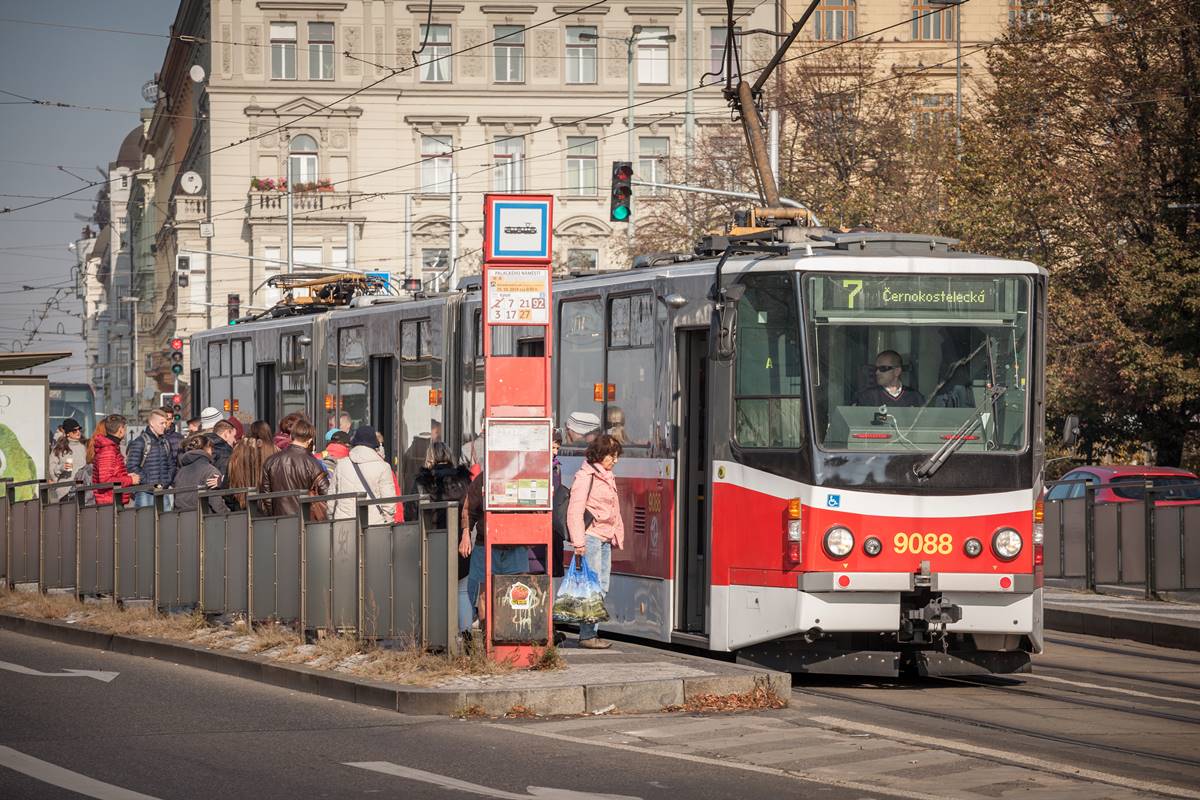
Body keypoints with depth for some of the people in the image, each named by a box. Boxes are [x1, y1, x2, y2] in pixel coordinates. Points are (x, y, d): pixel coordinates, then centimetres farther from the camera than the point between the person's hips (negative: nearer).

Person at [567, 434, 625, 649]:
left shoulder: (608, 477, 18)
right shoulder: (586, 476, -10)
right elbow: (575, 511, -15)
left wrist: (617, 536, 18)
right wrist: (578, 542, -20)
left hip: (605, 539, 9)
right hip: (591, 536, -9)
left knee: (602, 587, 8)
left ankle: (591, 632, 11)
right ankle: (587, 635, -7)